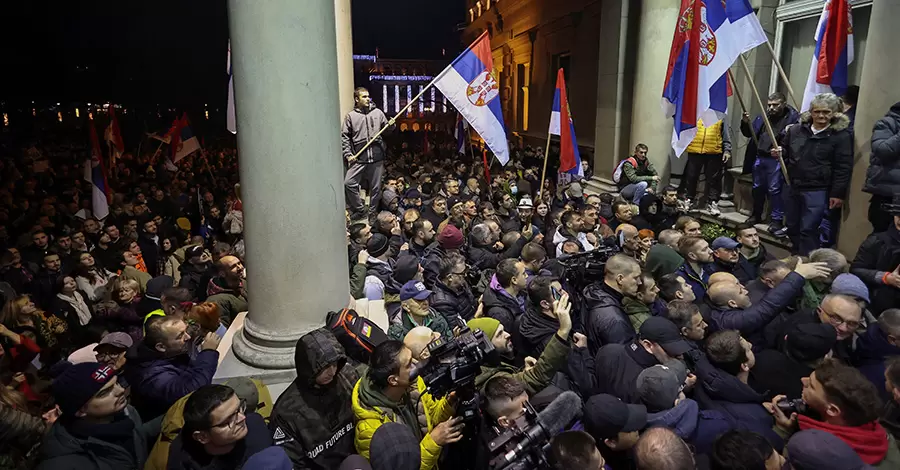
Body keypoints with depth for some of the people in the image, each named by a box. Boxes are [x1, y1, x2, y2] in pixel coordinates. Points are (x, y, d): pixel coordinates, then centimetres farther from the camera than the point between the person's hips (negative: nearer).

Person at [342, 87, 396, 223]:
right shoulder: (351, 116, 4)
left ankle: (372, 215, 20)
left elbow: (387, 129, 17)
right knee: (349, 183, -13)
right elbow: (344, 136, 4)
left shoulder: (377, 112, 10)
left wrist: (391, 125, -5)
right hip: (359, 158, -1)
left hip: (377, 157, 1)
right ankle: (359, 211, 4)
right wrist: (347, 154, -5)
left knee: (376, 188, 6)